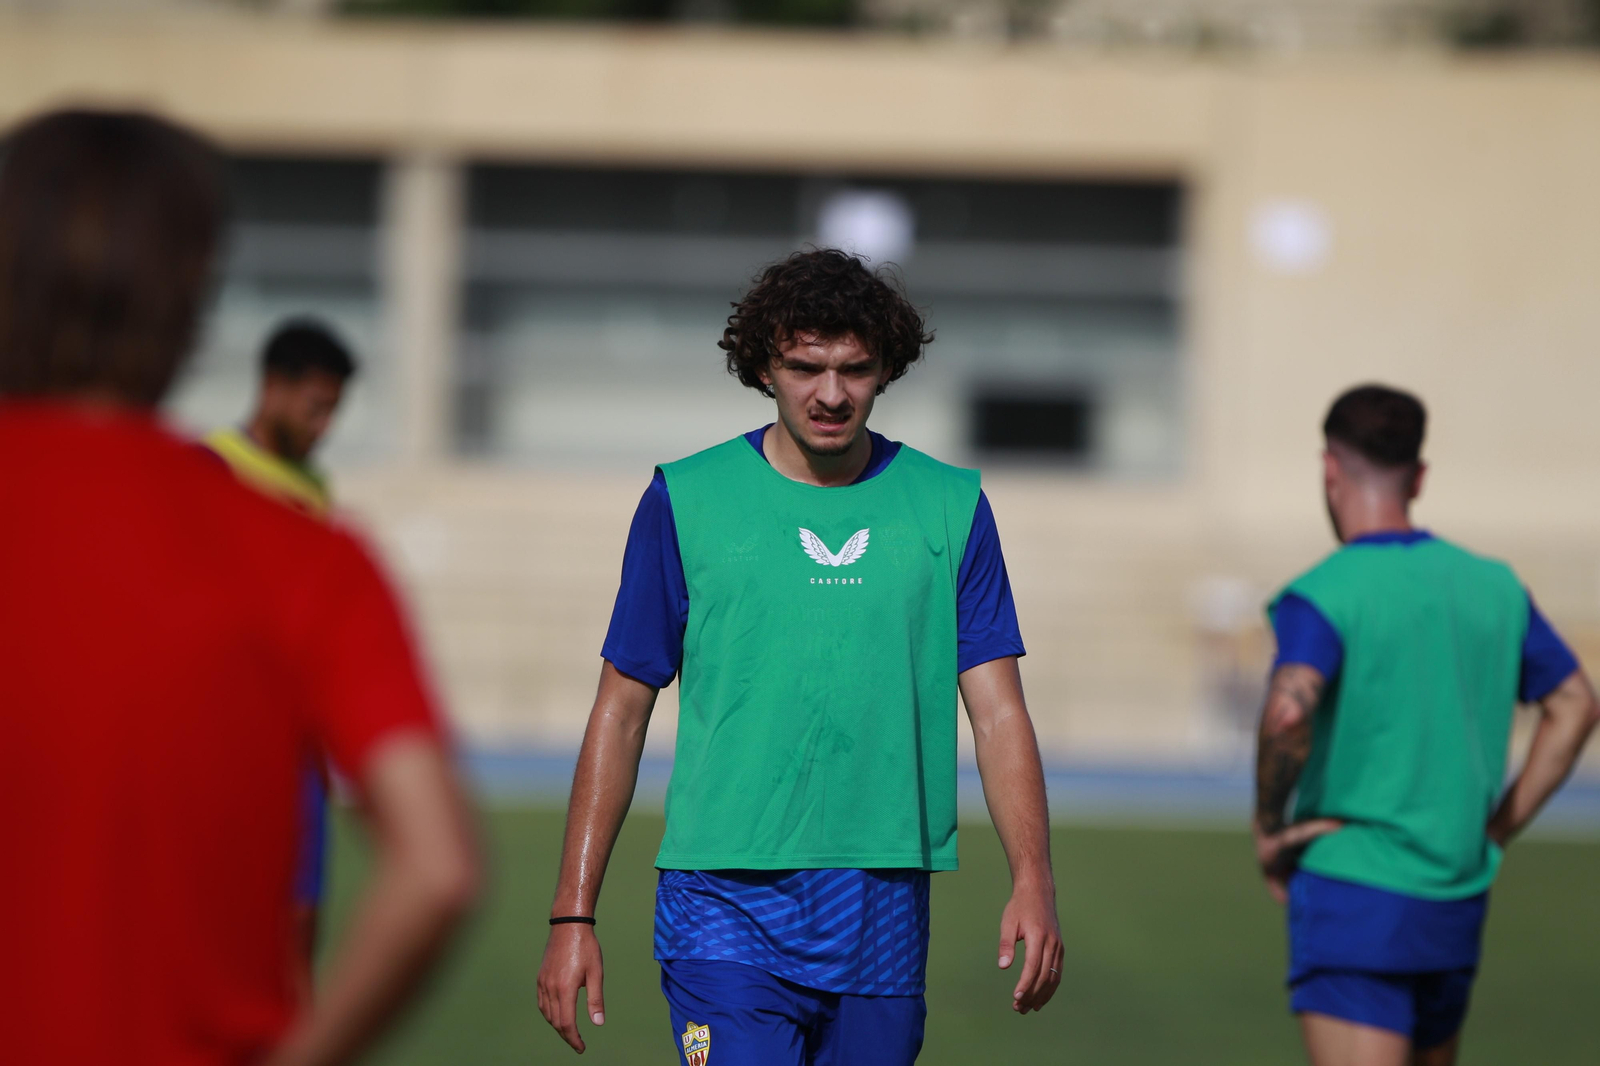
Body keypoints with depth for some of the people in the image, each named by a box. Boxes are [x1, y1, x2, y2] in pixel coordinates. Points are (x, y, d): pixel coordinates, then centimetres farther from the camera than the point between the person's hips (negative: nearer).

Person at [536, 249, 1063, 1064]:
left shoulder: (950, 508, 6)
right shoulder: (684, 501, 1)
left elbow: (998, 713, 4)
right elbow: (621, 713, 6)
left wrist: (1033, 882, -11)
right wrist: (573, 913, 1)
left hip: (882, 921, 3)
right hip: (727, 908, -3)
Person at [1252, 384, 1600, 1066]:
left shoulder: (1322, 595, -12)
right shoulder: (1494, 586, 8)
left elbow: (1288, 712, -29)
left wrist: (1269, 830, -14)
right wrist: (1494, 831, 15)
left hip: (1352, 898, -6)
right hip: (1458, 905, 6)